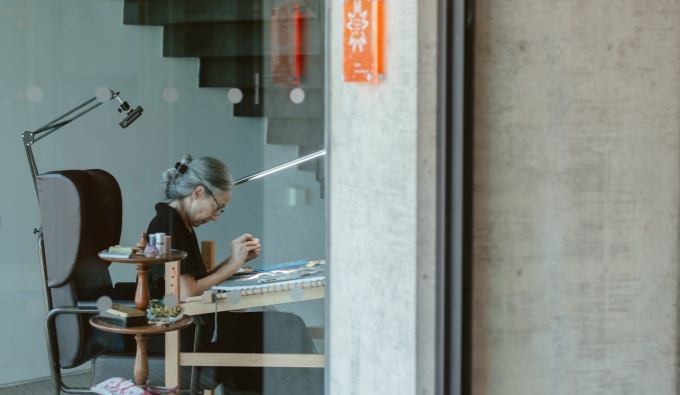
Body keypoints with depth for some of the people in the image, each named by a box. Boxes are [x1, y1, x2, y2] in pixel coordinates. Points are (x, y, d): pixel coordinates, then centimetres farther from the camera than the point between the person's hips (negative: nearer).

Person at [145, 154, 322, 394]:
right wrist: (233, 264, -12)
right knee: (280, 331, -11)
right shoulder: (166, 225, -15)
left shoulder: (180, 224, 14)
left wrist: (239, 259, 2)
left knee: (286, 327, -3)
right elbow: (185, 292, -23)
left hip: (190, 327, 9)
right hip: (175, 338, -9)